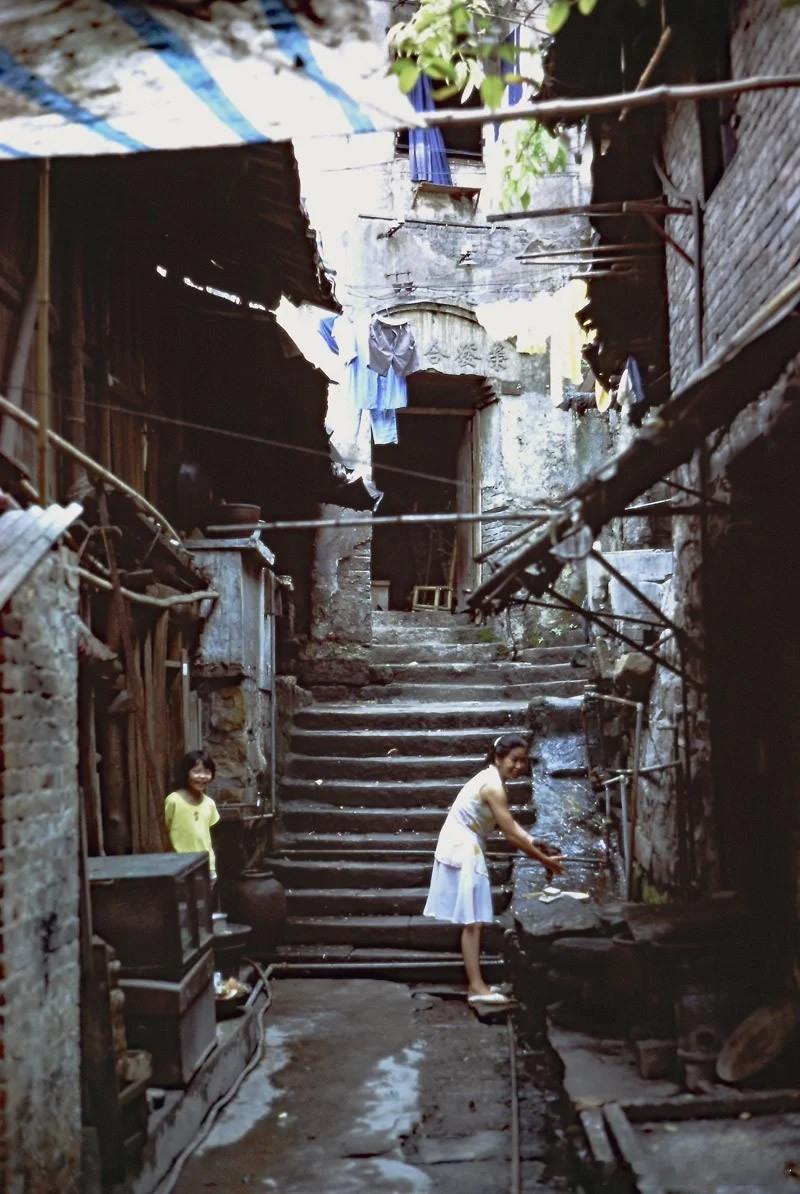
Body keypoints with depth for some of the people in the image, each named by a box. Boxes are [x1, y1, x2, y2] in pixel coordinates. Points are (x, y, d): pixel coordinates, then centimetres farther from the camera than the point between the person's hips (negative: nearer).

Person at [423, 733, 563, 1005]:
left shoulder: (492, 779, 10)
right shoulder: (493, 786, -21)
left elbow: (506, 823, 16)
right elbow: (511, 833, -21)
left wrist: (532, 841, 1)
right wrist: (544, 859, -13)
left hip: (465, 847, 10)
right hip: (463, 850, -10)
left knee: (472, 920, 12)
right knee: (472, 921, -7)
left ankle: (475, 982, 18)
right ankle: (476, 986, -4)